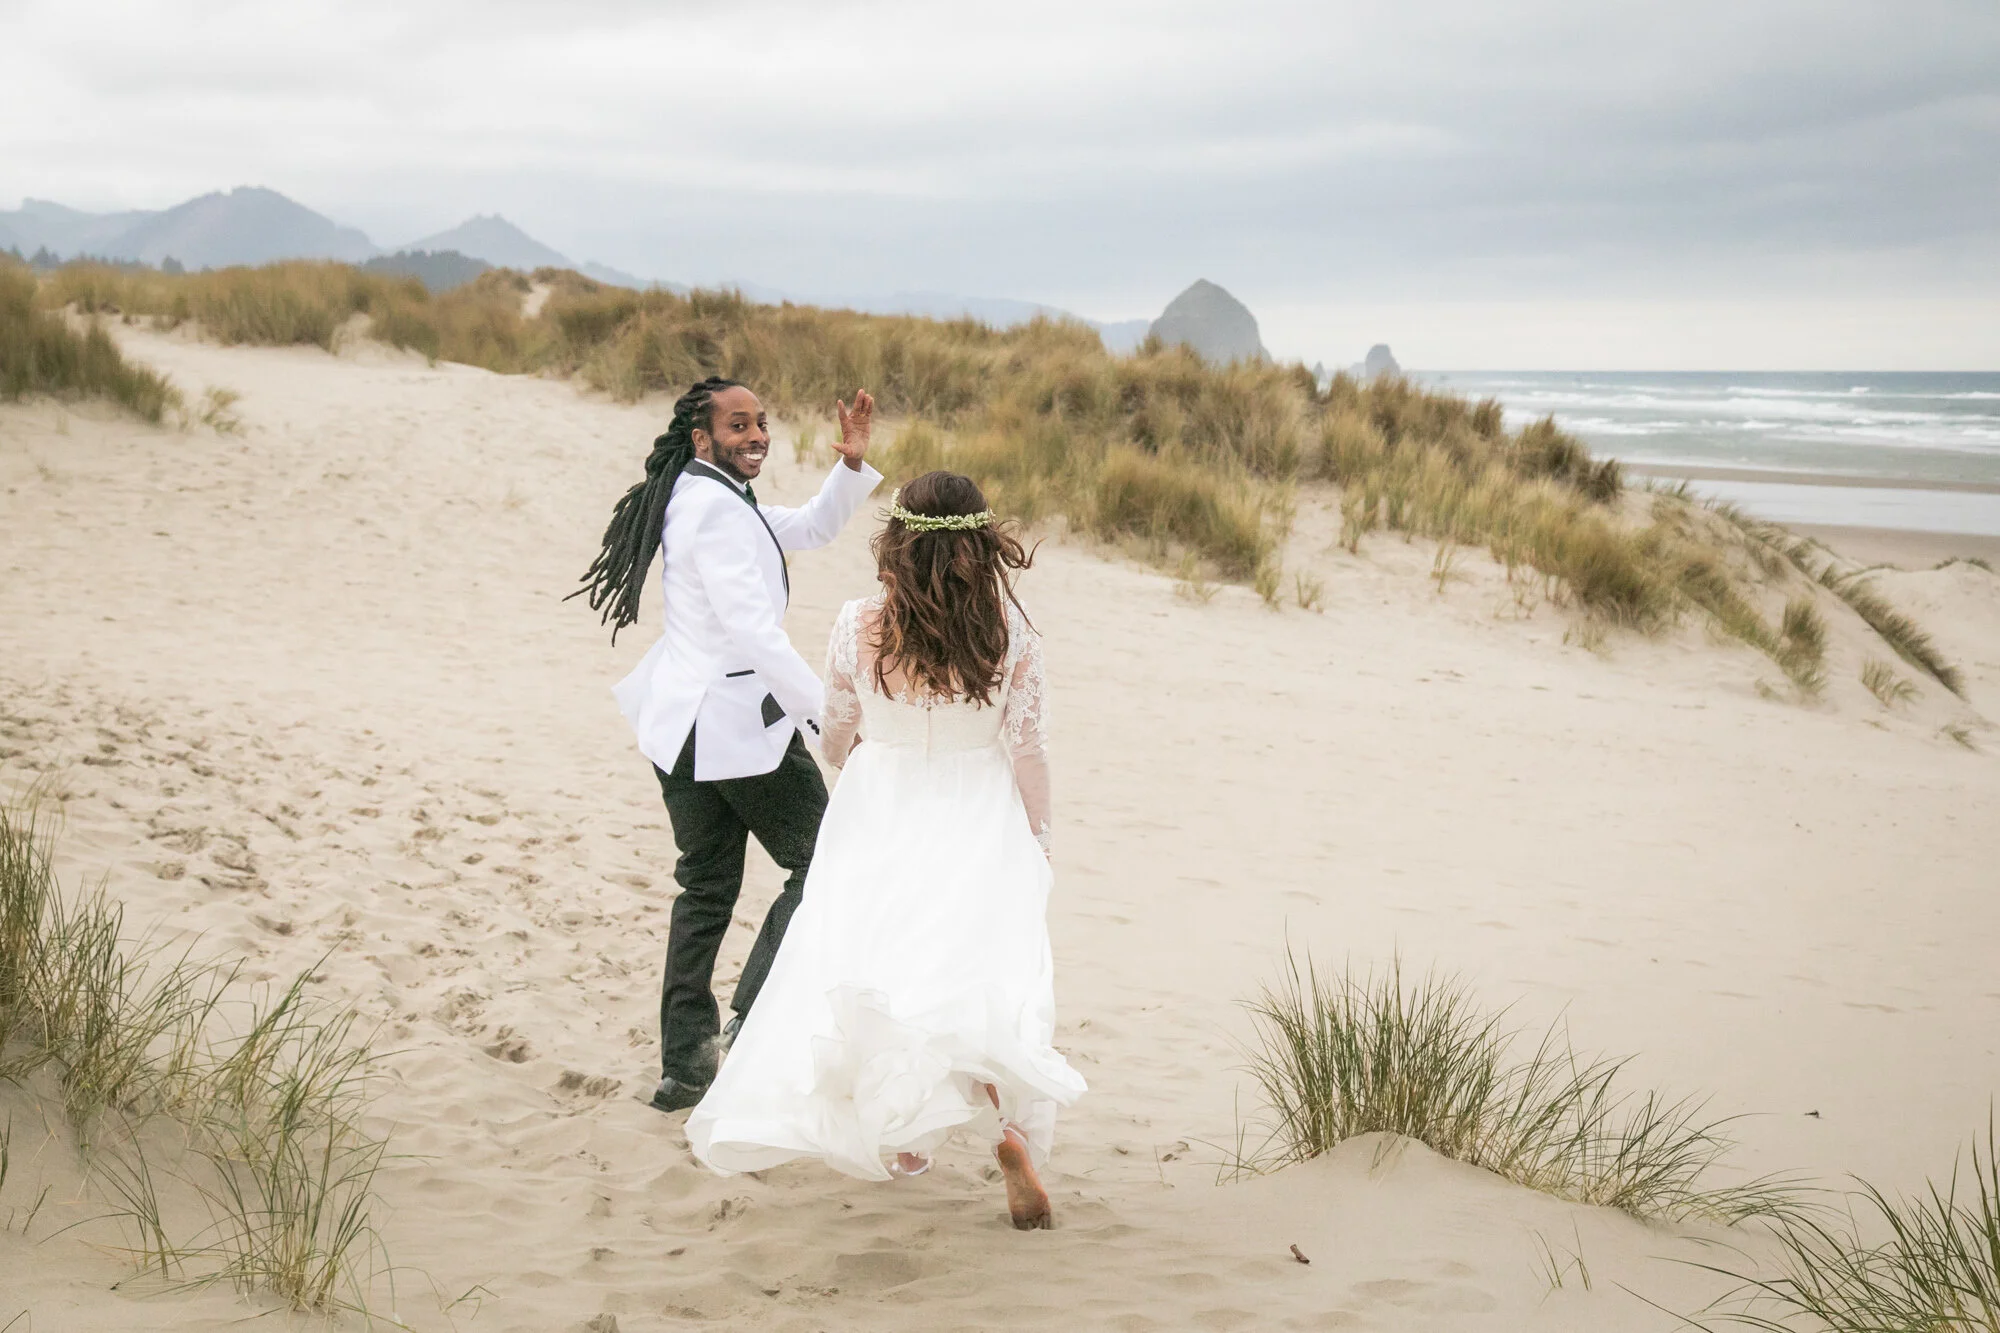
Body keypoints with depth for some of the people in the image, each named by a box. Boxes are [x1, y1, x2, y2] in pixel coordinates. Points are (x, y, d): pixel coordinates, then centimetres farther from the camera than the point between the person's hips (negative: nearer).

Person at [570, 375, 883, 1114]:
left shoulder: (705, 497, 15)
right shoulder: (716, 508, -17)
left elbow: (809, 528, 24)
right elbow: (751, 628, -25)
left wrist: (852, 462, 9)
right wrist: (826, 712, -25)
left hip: (683, 725, 10)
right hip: (739, 724, -10)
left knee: (706, 888, 13)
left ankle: (683, 1066, 15)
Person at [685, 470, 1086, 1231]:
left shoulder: (859, 629, -10)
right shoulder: (1010, 632, -12)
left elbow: (838, 741, 5)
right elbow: (1027, 752, -5)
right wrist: (1034, 839, 11)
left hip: (879, 830, 1)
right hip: (979, 827, -1)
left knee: (877, 976, 17)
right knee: (994, 977, 1)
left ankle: (903, 1139, 26)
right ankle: (1009, 1123, -25)